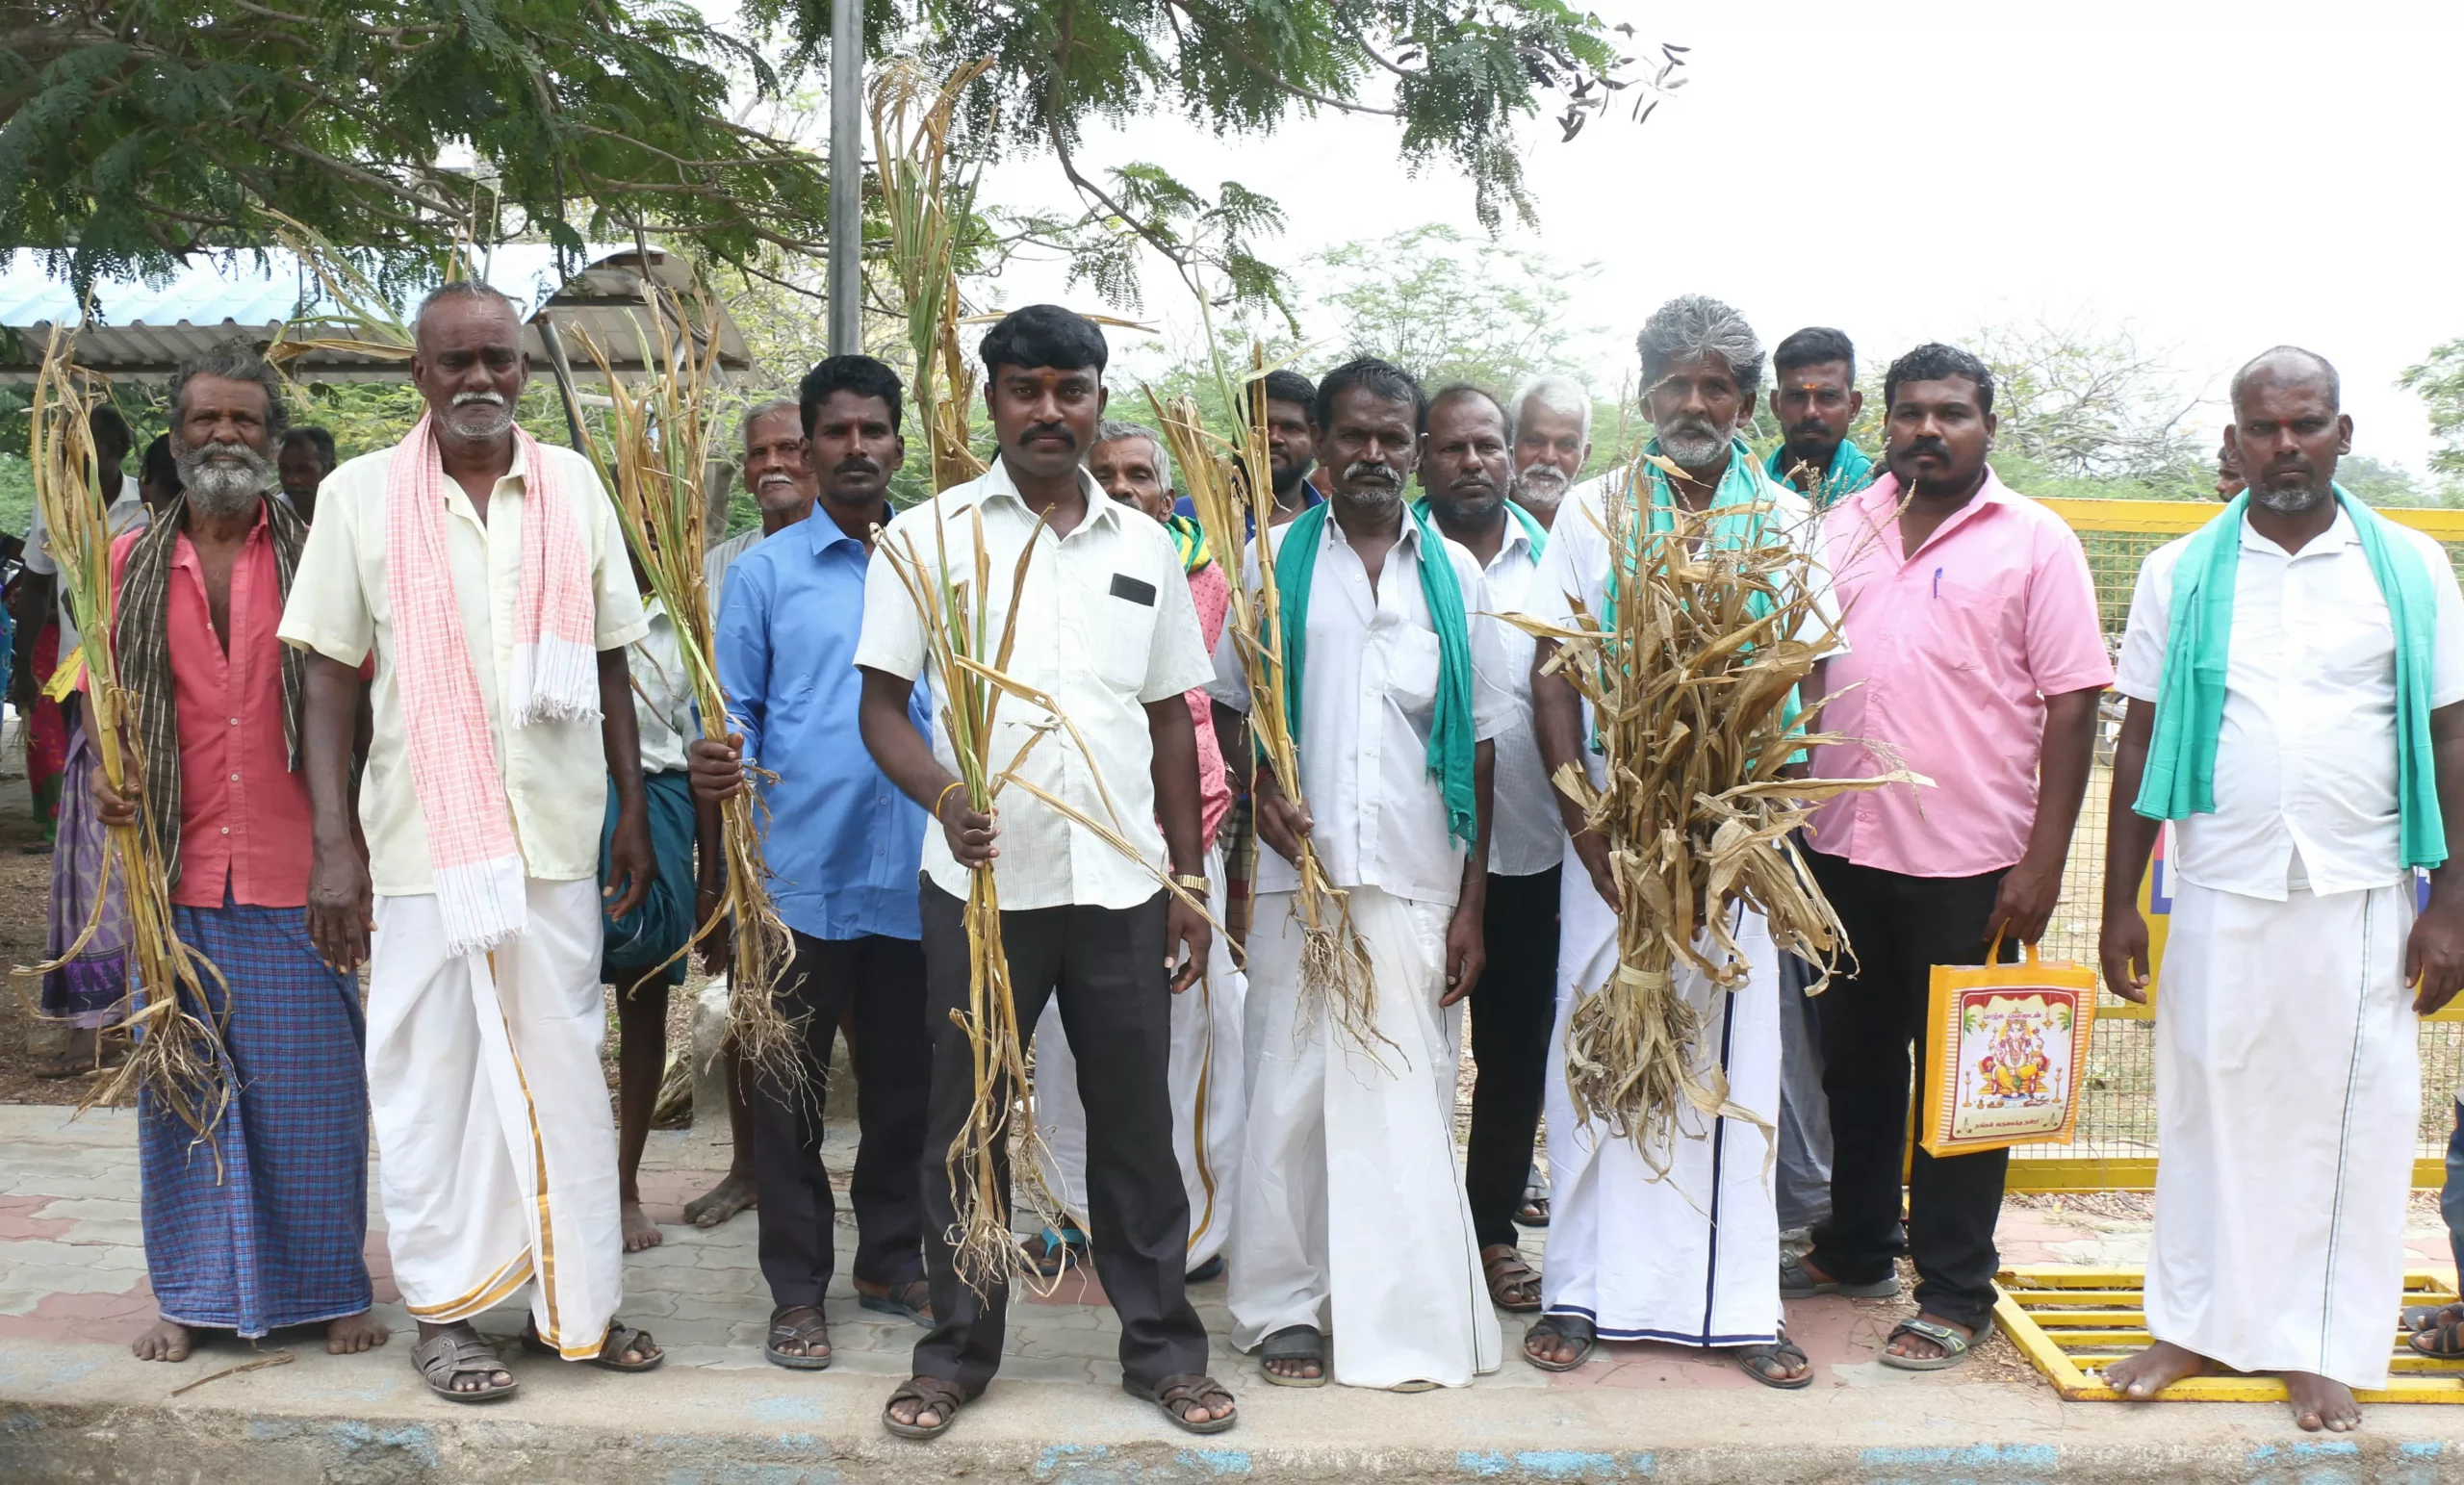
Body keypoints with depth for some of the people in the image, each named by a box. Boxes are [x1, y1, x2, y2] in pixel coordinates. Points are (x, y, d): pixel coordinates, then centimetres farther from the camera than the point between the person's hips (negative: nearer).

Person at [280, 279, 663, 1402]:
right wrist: (333, 846, -6)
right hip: (421, 834, -2)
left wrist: (634, 814, 8)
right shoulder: (360, 495, 0)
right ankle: (443, 1307, 19)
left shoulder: (573, 486, 6)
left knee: (564, 1067, 9)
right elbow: (328, 678, 0)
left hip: (559, 833, 2)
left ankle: (574, 1298, 21)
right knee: (429, 1074, 5)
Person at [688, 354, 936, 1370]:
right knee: (791, 1087, 6)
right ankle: (797, 1287, 18)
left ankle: (893, 1261, 28)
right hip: (799, 874, -2)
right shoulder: (765, 571, 4)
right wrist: (722, 768, -18)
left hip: (914, 873, 2)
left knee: (905, 1080, 12)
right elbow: (736, 714, 3)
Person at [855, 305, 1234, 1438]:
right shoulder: (926, 535, 1)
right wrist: (944, 797, -21)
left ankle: (1162, 1344, 23)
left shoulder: (1145, 547, 9)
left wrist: (1188, 880, 9)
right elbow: (882, 706, -1)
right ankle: (958, 1346, 24)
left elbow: (1172, 721, 12)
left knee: (1136, 1117, 9)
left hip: (1121, 883, 2)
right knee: (966, 1118, 8)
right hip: (980, 880, -2)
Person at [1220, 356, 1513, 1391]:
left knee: (1412, 1097, 4)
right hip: (1301, 872, -1)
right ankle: (1285, 1305, 16)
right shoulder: (1276, 558, 7)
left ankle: (1410, 1315, 17)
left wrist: (1473, 900, 3)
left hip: (1419, 879, 1)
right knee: (1292, 1091, 3)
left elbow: (1478, 742, 9)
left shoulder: (1454, 573, 10)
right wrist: (1257, 785, -12)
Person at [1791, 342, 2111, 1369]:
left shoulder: (2034, 542, -4)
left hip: (1967, 862, -4)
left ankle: (1954, 1293, 17)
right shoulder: (1841, 529, 8)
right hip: (1843, 849, 5)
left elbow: (2072, 707, -6)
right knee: (1855, 1063, 17)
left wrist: (2043, 861, -12)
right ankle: (1855, 1249, 34)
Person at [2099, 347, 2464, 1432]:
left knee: (2348, 1116, 5)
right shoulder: (2181, 574, 5)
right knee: (2209, 1105, 7)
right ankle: (2198, 1324, 20)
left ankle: (2321, 1346, 18)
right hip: (2219, 891, 0)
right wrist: (2120, 903, 3)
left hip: (2362, 896, 0)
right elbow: (2140, 740, 6)